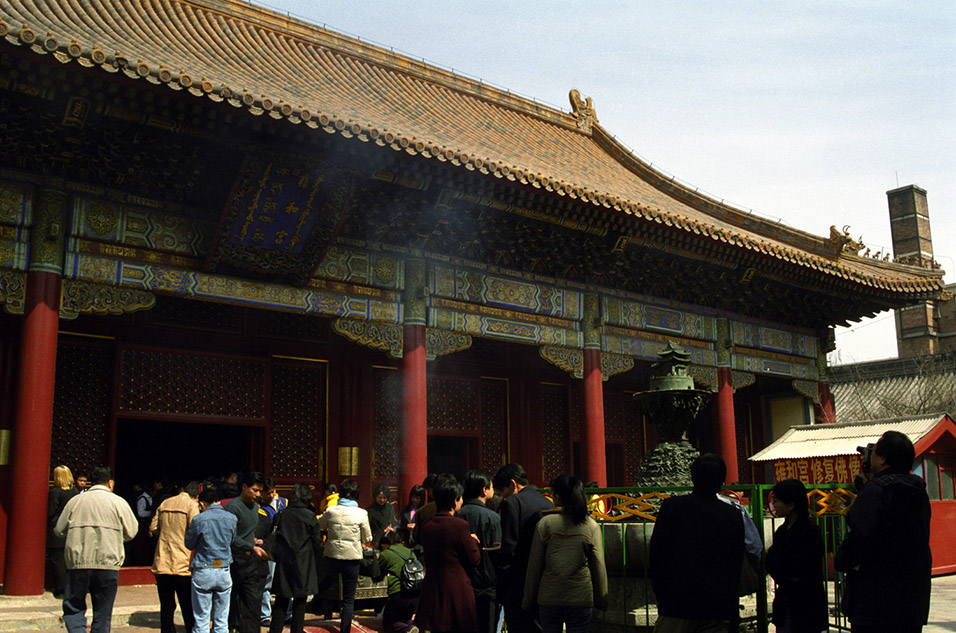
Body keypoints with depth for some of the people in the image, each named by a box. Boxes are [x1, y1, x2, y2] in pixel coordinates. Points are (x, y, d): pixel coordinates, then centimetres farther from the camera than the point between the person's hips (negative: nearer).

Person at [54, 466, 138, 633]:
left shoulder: (75, 500, 6)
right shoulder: (118, 502, 0)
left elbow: (59, 530, 12)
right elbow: (131, 533, 2)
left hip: (77, 563, 1)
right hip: (108, 564, -1)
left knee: (73, 607, 11)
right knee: (102, 613, 9)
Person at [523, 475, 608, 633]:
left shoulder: (545, 523, -5)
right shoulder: (591, 526, -2)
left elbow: (534, 566, -1)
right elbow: (599, 567, 2)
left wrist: (529, 601, 8)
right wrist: (601, 601, 13)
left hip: (549, 598, 0)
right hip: (581, 598, 1)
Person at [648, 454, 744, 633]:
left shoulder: (672, 506, -5)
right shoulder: (734, 515, 3)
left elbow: (656, 553, -4)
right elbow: (737, 564, 8)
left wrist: (660, 593, 9)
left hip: (677, 604, -3)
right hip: (718, 607, 3)